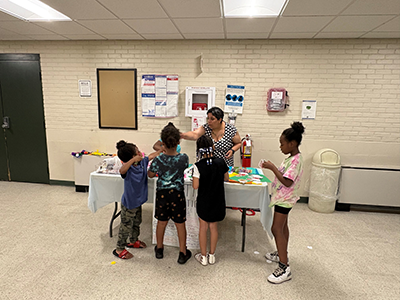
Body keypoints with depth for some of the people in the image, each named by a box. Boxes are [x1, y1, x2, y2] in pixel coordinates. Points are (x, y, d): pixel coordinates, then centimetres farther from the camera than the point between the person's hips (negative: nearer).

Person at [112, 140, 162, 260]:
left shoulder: (142, 162, -7)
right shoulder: (128, 169, -30)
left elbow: (152, 155, 7)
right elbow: (122, 171, -53)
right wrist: (133, 160, -55)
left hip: (138, 202, 8)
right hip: (128, 204, -8)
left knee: (136, 223, 26)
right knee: (126, 226, 9)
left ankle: (134, 241, 49)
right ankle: (119, 249, 30)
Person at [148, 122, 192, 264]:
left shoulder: (158, 159, -17)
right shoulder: (183, 158, -17)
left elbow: (150, 174, 0)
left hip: (162, 194, 1)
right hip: (177, 194, -1)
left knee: (161, 222, 20)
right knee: (180, 223, 13)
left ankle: (159, 249, 40)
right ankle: (183, 253, 26)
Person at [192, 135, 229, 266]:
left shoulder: (198, 166, -19)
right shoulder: (221, 162, -10)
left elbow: (195, 186, -17)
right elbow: (226, 178, 4)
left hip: (204, 201, -2)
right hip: (217, 201, 3)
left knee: (203, 227, 14)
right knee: (214, 227, 17)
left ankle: (203, 256, 29)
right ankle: (212, 255, 32)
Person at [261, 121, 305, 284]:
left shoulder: (296, 160, -24)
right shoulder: (292, 157, 6)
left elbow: (287, 182, -31)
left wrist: (273, 168, -27)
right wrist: (272, 167, 0)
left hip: (284, 198, -10)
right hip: (283, 197, 10)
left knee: (277, 228, -7)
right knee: (282, 226, 21)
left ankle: (284, 268, 0)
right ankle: (282, 254, 39)